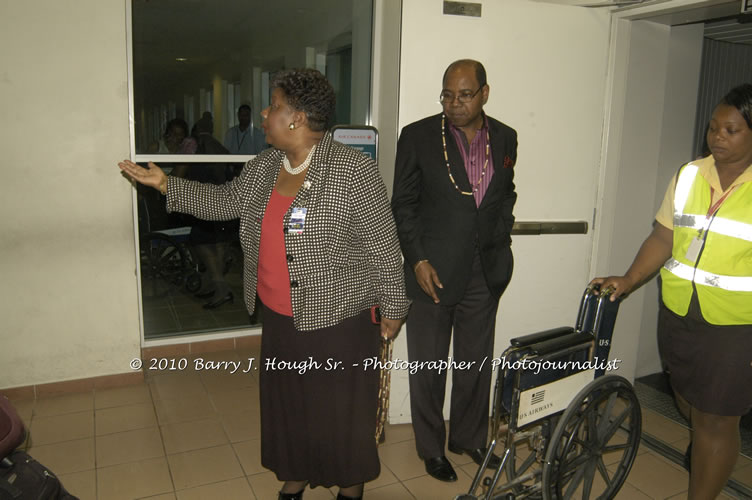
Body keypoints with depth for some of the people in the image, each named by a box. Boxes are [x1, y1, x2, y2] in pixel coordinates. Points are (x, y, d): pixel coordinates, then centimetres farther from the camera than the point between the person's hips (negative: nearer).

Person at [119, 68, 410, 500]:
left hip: (338, 318, -6)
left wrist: (394, 307, -10)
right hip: (280, 316, 7)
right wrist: (165, 184, 12)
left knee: (340, 408, 10)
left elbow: (383, 247, -14)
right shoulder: (263, 167, 4)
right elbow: (224, 201, 17)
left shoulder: (354, 172, -18)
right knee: (286, 399, 20)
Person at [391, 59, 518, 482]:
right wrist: (418, 260, -11)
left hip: (485, 273, 4)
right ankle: (431, 447, 30)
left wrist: (501, 243, 8)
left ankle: (471, 439, 37)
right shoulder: (418, 136, -6)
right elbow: (404, 204, -4)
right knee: (429, 365, 10)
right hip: (433, 271, -3)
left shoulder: (505, 138, 5)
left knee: (477, 363, 15)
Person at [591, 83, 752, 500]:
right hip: (677, 314, 5)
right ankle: (706, 450, 54)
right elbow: (662, 238, 4)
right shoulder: (688, 176, 3)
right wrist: (629, 280, -6)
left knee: (717, 419, 4)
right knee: (686, 396, 23)